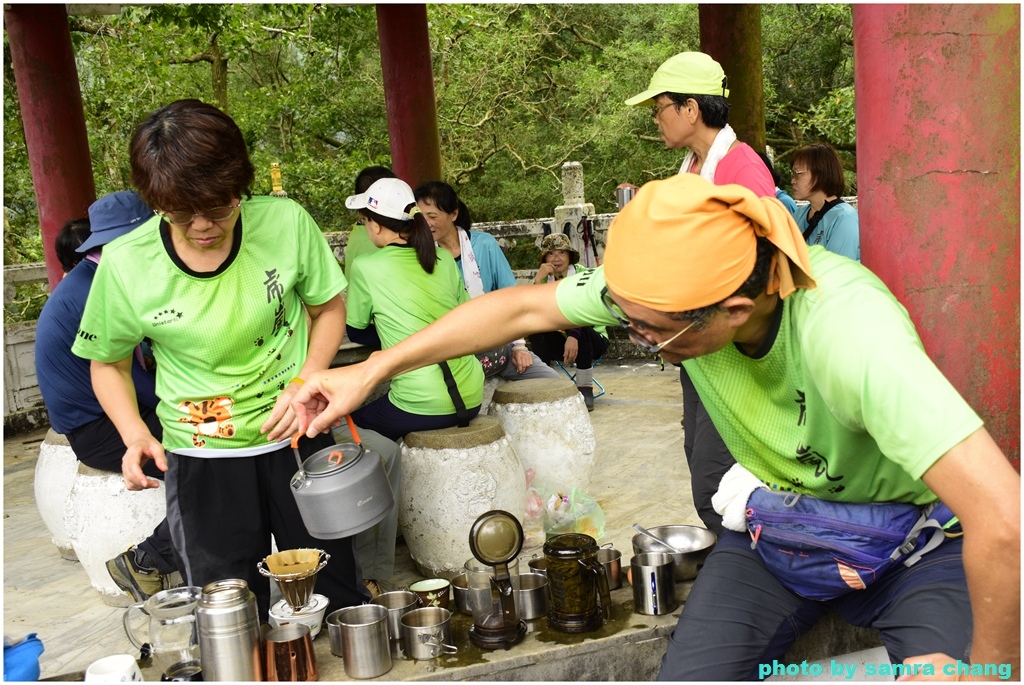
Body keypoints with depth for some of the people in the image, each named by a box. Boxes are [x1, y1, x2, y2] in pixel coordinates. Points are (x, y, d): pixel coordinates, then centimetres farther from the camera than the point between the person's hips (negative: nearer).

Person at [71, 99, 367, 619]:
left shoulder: (286, 223, -14)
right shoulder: (125, 265, -12)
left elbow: (328, 307, 3)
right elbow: (108, 363, 4)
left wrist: (304, 384, -12)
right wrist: (135, 435, -12)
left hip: (297, 439, 1)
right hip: (202, 458, 0)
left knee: (337, 597, 14)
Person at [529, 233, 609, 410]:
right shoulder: (544, 280, -1)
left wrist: (573, 336, -45)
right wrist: (537, 280, -26)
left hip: (591, 340, -3)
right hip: (561, 342, 3)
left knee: (580, 327, -35)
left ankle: (586, 390, -25)